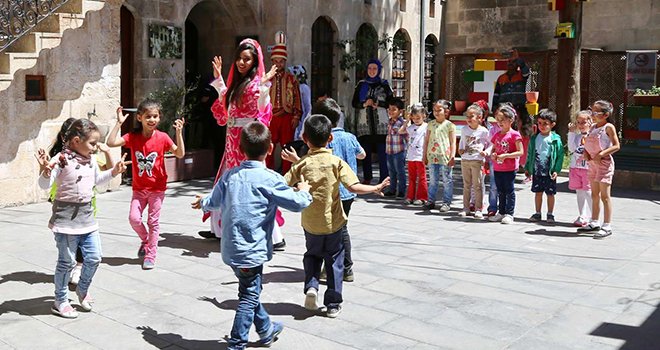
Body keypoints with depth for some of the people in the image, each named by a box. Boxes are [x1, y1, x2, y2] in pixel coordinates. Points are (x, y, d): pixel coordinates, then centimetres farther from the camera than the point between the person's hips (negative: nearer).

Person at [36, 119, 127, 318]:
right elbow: (45, 185, -18)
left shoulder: (91, 160, 8)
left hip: (87, 215, 7)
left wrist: (114, 172, 15)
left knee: (94, 257, 9)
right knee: (67, 261, 2)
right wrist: (45, 170, -36)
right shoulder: (61, 160, -14)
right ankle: (60, 301, 18)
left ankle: (83, 290, 34)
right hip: (66, 217, -7)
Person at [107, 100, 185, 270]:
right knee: (134, 218, -7)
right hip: (139, 187, 2)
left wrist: (179, 132, -19)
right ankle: (145, 240, 25)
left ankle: (150, 256, 16)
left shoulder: (162, 137, -9)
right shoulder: (133, 137, -5)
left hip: (157, 187, -2)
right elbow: (111, 142, -14)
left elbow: (180, 154, -10)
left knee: (153, 221, 4)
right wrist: (119, 123, -17)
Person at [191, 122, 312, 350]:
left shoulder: (229, 175, 4)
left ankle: (266, 330, 40)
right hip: (251, 251, -7)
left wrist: (202, 203, 40)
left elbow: (214, 201, 17)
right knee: (249, 298, 4)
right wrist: (304, 191, 7)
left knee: (250, 291, 23)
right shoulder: (269, 179, -15)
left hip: (231, 249, 7)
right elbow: (298, 203, -16)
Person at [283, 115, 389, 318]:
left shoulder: (301, 164, -6)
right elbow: (354, 187, -18)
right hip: (333, 223, -1)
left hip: (310, 224, 1)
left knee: (312, 255, 25)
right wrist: (376, 188, -4)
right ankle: (333, 304, 16)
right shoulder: (337, 162, -10)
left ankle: (311, 285, 3)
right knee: (334, 261, 12)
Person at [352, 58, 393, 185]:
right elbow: (354, 103, 9)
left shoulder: (384, 84, 9)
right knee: (366, 151, 1)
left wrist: (378, 103, -11)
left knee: (382, 151, -6)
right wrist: (364, 104, -10)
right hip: (364, 122, 2)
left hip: (381, 123, -1)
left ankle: (384, 178, -1)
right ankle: (367, 177, 10)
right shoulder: (361, 84, 12)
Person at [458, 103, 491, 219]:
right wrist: (460, 149, 5)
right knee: (466, 185, 11)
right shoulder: (464, 130, 7)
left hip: (477, 161, -4)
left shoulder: (483, 131, -6)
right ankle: (466, 208, 18)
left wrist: (486, 152, -14)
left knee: (477, 185, -1)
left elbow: (490, 144, 1)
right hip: (465, 160, 4)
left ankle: (478, 209, 5)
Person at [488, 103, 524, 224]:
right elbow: (493, 149, 20)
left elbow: (520, 152, -13)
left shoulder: (514, 135, -10)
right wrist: (492, 155, -3)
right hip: (497, 168, 7)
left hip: (509, 169, -7)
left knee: (509, 191, 0)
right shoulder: (497, 135, 10)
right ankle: (501, 213, 23)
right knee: (500, 191, 14)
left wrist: (505, 155, -20)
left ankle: (509, 214, 6)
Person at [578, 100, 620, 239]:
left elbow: (616, 146, -14)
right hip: (592, 163, 8)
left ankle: (607, 226, -1)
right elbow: (587, 145, 17)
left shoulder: (609, 127, -9)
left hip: (604, 162, -8)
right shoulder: (593, 127, 12)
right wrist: (586, 153, -3)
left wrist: (601, 154, -22)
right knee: (594, 195, 14)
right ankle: (594, 223, 24)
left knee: (604, 195, -6)